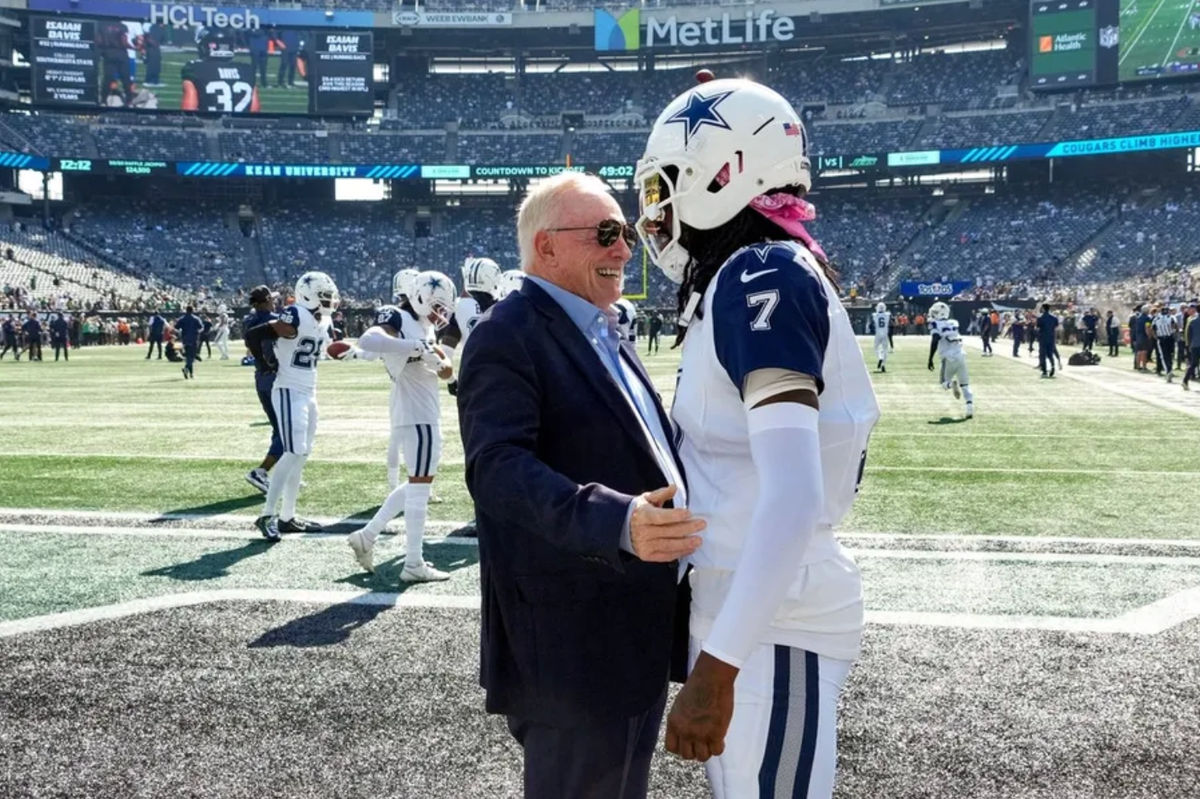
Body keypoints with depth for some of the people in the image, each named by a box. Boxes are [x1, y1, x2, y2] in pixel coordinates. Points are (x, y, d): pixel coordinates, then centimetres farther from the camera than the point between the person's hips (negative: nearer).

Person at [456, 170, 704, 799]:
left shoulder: (603, 334, 16)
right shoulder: (507, 337, -15)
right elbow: (499, 468, -29)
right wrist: (616, 522, -42)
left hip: (636, 633, 10)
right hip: (573, 646, -10)